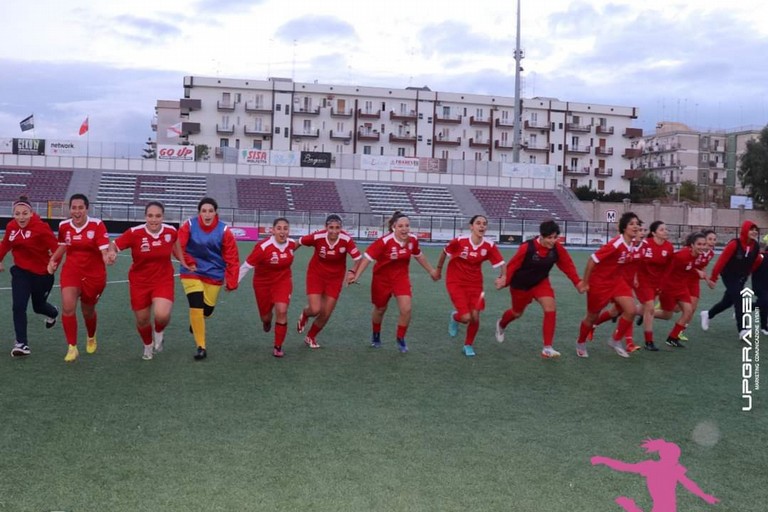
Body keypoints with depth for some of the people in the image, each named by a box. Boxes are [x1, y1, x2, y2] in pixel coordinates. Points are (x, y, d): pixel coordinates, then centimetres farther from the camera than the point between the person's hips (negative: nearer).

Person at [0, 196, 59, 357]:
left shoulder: (41, 227, -22)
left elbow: (55, 247, -23)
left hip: (42, 273, -3)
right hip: (21, 271, 4)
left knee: (38, 306, 15)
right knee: (18, 306, -10)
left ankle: (53, 313, 52)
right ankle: (22, 344, -3)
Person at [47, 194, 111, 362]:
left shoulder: (97, 225, -16)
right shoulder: (64, 226, -4)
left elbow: (104, 250, -25)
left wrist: (107, 257, -46)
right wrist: (52, 260, 5)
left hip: (94, 274, -2)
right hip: (71, 271, 2)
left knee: (87, 311, 14)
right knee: (67, 307, -18)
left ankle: (91, 338, 46)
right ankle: (72, 347, -6)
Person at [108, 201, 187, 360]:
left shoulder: (171, 231, -11)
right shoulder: (134, 233, -19)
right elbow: (113, 245, -16)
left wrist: (184, 262, 11)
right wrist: (112, 252, -38)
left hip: (164, 280, 0)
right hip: (140, 282, 0)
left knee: (162, 315, -24)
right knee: (142, 320, 13)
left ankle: (158, 332, 15)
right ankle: (148, 346, 46)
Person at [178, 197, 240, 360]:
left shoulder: (224, 231, -12)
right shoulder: (189, 225, -13)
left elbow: (232, 258, -9)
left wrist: (231, 282, -11)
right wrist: (188, 262, -23)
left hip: (214, 275, 1)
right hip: (191, 272, -1)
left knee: (207, 310, 9)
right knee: (196, 307, -14)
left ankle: (196, 322, 48)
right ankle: (201, 347, 1)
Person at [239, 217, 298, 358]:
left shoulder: (291, 243, -14)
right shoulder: (263, 247, -29)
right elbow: (247, 265, -21)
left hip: (283, 281, 2)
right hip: (263, 283, -2)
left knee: (282, 311, -18)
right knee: (265, 316, 12)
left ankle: (278, 347, 1)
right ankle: (267, 321, 56)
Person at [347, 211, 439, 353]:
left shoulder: (413, 239, -14)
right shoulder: (384, 241, -29)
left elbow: (419, 255, 7)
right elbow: (367, 258, -24)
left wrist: (430, 270, 16)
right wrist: (356, 276, -28)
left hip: (402, 277, 3)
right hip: (382, 278, -2)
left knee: (406, 309, -14)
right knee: (380, 309, 16)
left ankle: (400, 338, 12)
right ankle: (375, 335, 46)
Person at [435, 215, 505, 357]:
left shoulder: (489, 246, -13)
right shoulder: (459, 241, -19)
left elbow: (502, 264, -7)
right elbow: (444, 252, 0)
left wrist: (503, 277, -28)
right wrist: (438, 269, 10)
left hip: (475, 284, 3)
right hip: (456, 282, -3)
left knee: (475, 317, -3)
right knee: (466, 317, -14)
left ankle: (468, 345, 25)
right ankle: (454, 318, 26)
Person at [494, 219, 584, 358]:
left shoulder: (557, 248, -19)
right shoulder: (527, 248, -31)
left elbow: (568, 265, -10)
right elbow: (512, 265, -22)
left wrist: (577, 282, -17)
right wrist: (505, 281, -21)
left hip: (541, 282, 3)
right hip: (521, 285, -3)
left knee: (550, 309, -18)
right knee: (517, 313, 18)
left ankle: (547, 348, -12)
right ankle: (501, 325, 55)